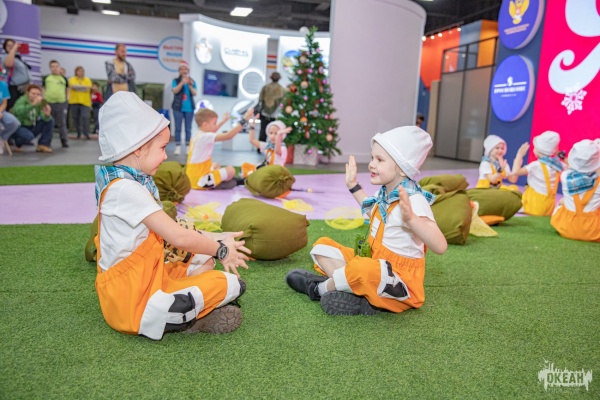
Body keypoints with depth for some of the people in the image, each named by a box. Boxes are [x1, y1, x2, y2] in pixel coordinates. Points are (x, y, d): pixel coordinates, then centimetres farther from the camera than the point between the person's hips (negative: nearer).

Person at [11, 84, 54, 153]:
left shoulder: (40, 103, -4)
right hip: (19, 127, -5)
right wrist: (33, 105, -53)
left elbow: (45, 118, -14)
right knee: (28, 136, -37)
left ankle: (43, 145, -6)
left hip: (31, 128, 6)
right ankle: (18, 143, 0)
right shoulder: (22, 100, -18)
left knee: (50, 120, -11)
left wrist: (47, 115, -38)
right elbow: (19, 112, -41)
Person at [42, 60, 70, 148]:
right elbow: (43, 89, 12)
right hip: (49, 103, 1)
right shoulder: (46, 78, 6)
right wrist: (44, 98, 2)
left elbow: (67, 89, 14)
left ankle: (64, 140, 8)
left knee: (62, 123, 3)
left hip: (62, 103, -1)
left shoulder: (64, 79, 6)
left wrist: (67, 98, 4)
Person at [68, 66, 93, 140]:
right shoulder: (72, 79, 8)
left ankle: (86, 133, -8)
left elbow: (89, 88, -5)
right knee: (76, 118, 4)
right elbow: (73, 86, -7)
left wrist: (77, 87, -1)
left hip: (85, 101, -1)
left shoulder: (88, 80, 9)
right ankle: (79, 133, 17)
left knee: (85, 117, -14)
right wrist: (83, 87, 0)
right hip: (74, 101, 1)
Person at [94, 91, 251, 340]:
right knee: (231, 284, -10)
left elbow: (172, 228, 9)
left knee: (204, 258, 19)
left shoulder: (130, 182, 8)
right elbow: (179, 237, -25)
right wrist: (220, 249, -9)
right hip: (133, 302, -10)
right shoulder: (126, 189, -23)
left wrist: (216, 239, 4)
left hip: (144, 279, 10)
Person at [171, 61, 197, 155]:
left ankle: (188, 148, 6)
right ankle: (178, 147, -1)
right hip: (178, 107, -1)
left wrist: (190, 85, -18)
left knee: (188, 128, 3)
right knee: (178, 128, -2)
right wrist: (182, 82, -22)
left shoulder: (192, 81, 9)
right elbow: (175, 91, -11)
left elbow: (194, 93, -2)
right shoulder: (176, 80, 5)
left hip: (189, 108, 1)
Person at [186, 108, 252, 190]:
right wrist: (244, 120, -27)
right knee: (230, 170, -16)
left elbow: (211, 131, 33)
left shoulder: (198, 135, 9)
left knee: (216, 165, 33)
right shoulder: (205, 137, -20)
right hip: (198, 180, -10)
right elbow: (228, 136, -28)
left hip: (193, 177, 10)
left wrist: (223, 121, 41)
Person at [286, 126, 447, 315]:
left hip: (398, 281, -9)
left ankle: (319, 288, -7)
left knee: (361, 269, -39)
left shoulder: (415, 201, -22)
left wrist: (411, 218, -47)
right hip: (373, 265, 9)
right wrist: (354, 186, 27)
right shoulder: (385, 193, 3)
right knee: (322, 246, 6)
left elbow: (440, 246, -33)